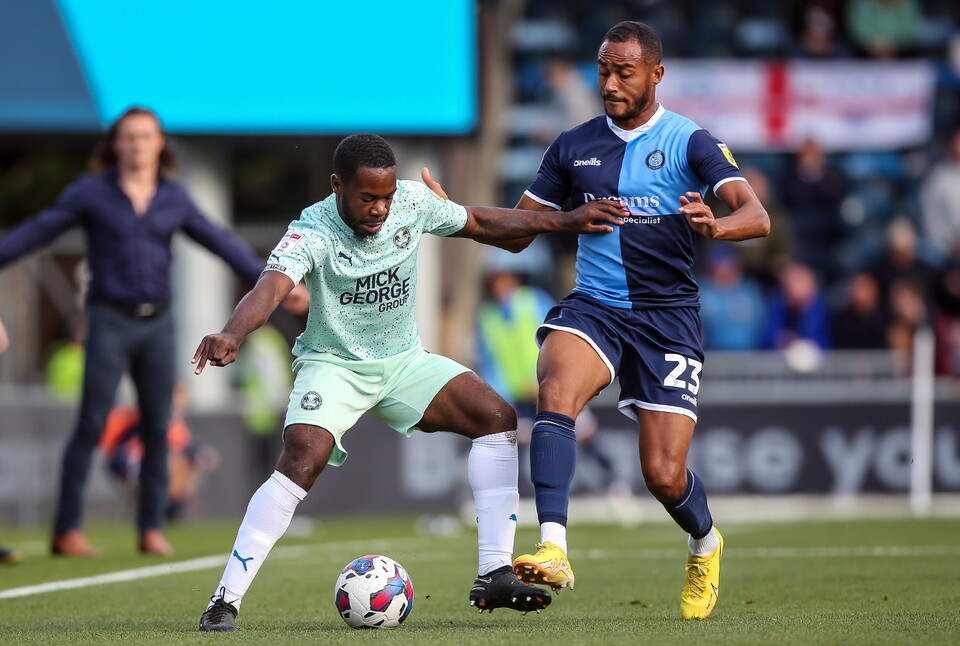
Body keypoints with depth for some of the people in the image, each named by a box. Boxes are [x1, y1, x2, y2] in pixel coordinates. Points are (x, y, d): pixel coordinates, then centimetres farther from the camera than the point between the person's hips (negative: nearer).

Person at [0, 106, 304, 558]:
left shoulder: (174, 198, 7)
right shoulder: (91, 192, -2)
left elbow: (222, 244, 12)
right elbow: (36, 232, -4)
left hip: (157, 322, 4)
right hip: (110, 321, -4)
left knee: (157, 428, 2)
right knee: (91, 426, -8)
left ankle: (151, 529, 8)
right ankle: (66, 531, -4)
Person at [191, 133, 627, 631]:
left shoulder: (414, 202, -10)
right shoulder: (313, 233, -27)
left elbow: (478, 223, 9)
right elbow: (271, 287, -45)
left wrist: (567, 221, 10)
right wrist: (231, 336, -66)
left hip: (403, 361, 6)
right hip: (333, 364, -6)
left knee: (498, 418, -10)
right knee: (302, 460, -29)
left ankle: (493, 576, -6)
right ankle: (224, 603, -23)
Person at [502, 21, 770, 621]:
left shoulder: (690, 143, -3)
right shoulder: (573, 147, 8)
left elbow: (757, 217, -16)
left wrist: (714, 226, -39)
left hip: (667, 316, -2)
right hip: (593, 307, 2)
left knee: (665, 476, -6)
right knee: (556, 392, -31)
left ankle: (706, 544, 31)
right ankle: (554, 551, -41)